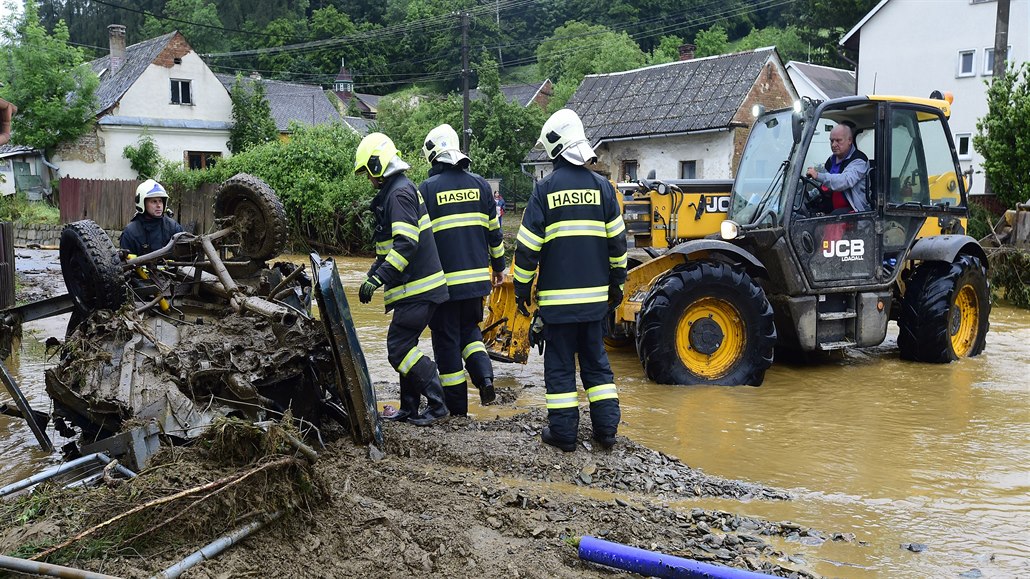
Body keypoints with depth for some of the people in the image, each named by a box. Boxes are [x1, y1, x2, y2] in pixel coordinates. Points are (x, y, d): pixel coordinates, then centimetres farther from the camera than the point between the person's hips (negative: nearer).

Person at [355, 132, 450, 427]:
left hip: (417, 289, -11)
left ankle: (437, 405, -4)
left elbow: (406, 245, -25)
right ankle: (409, 409, 21)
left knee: (399, 349, -9)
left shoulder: (400, 193, -15)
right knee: (405, 346, 14)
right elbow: (388, 245, 25)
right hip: (415, 287, 11)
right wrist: (372, 275, 21)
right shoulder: (397, 190, 18)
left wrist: (377, 279, -25)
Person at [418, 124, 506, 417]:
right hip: (477, 277, 4)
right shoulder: (479, 184, 6)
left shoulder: (427, 188, -7)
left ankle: (457, 407, 11)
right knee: (470, 327, 23)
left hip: (444, 280, -4)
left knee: (447, 339, 6)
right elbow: (493, 230, 10)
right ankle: (484, 375, 0)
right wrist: (499, 265, 21)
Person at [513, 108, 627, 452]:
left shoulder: (546, 189, -7)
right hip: (595, 295, 3)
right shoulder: (602, 187, 2)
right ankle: (606, 429, 15)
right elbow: (617, 242, 7)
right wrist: (617, 283, 18)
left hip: (557, 297, -3)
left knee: (560, 363, 6)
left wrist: (521, 289, 4)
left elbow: (528, 246, -6)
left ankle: (563, 433, 9)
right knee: (595, 360, 14)